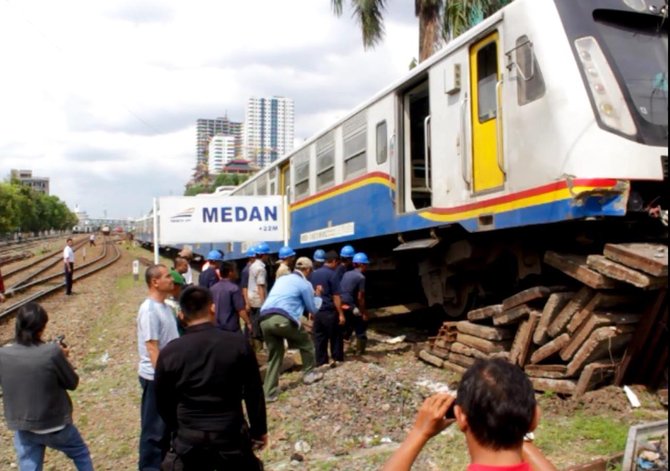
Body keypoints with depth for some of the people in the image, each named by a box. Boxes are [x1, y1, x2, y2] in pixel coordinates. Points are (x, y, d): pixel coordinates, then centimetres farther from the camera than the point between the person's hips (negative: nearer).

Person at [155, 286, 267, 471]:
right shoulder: (238, 344, -7)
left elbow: (163, 402, 5)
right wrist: (259, 430, 11)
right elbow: (254, 393, -1)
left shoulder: (169, 353, -6)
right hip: (231, 436, 0)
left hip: (189, 440, 0)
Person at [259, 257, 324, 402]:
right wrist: (316, 308, 40)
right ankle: (309, 374, 31)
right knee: (306, 344, 19)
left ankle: (269, 393, 10)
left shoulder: (282, 279, 28)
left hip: (265, 319, 6)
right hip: (282, 319, -6)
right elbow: (312, 309, 17)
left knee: (274, 355, 14)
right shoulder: (304, 284, 9)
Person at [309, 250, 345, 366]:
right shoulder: (332, 274, -10)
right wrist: (341, 314, -10)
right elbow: (336, 296, -13)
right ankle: (337, 359, 10)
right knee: (335, 338, 6)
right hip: (329, 311, -6)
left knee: (319, 339, 8)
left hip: (316, 311, 6)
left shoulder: (313, 274, 10)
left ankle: (321, 362, 11)